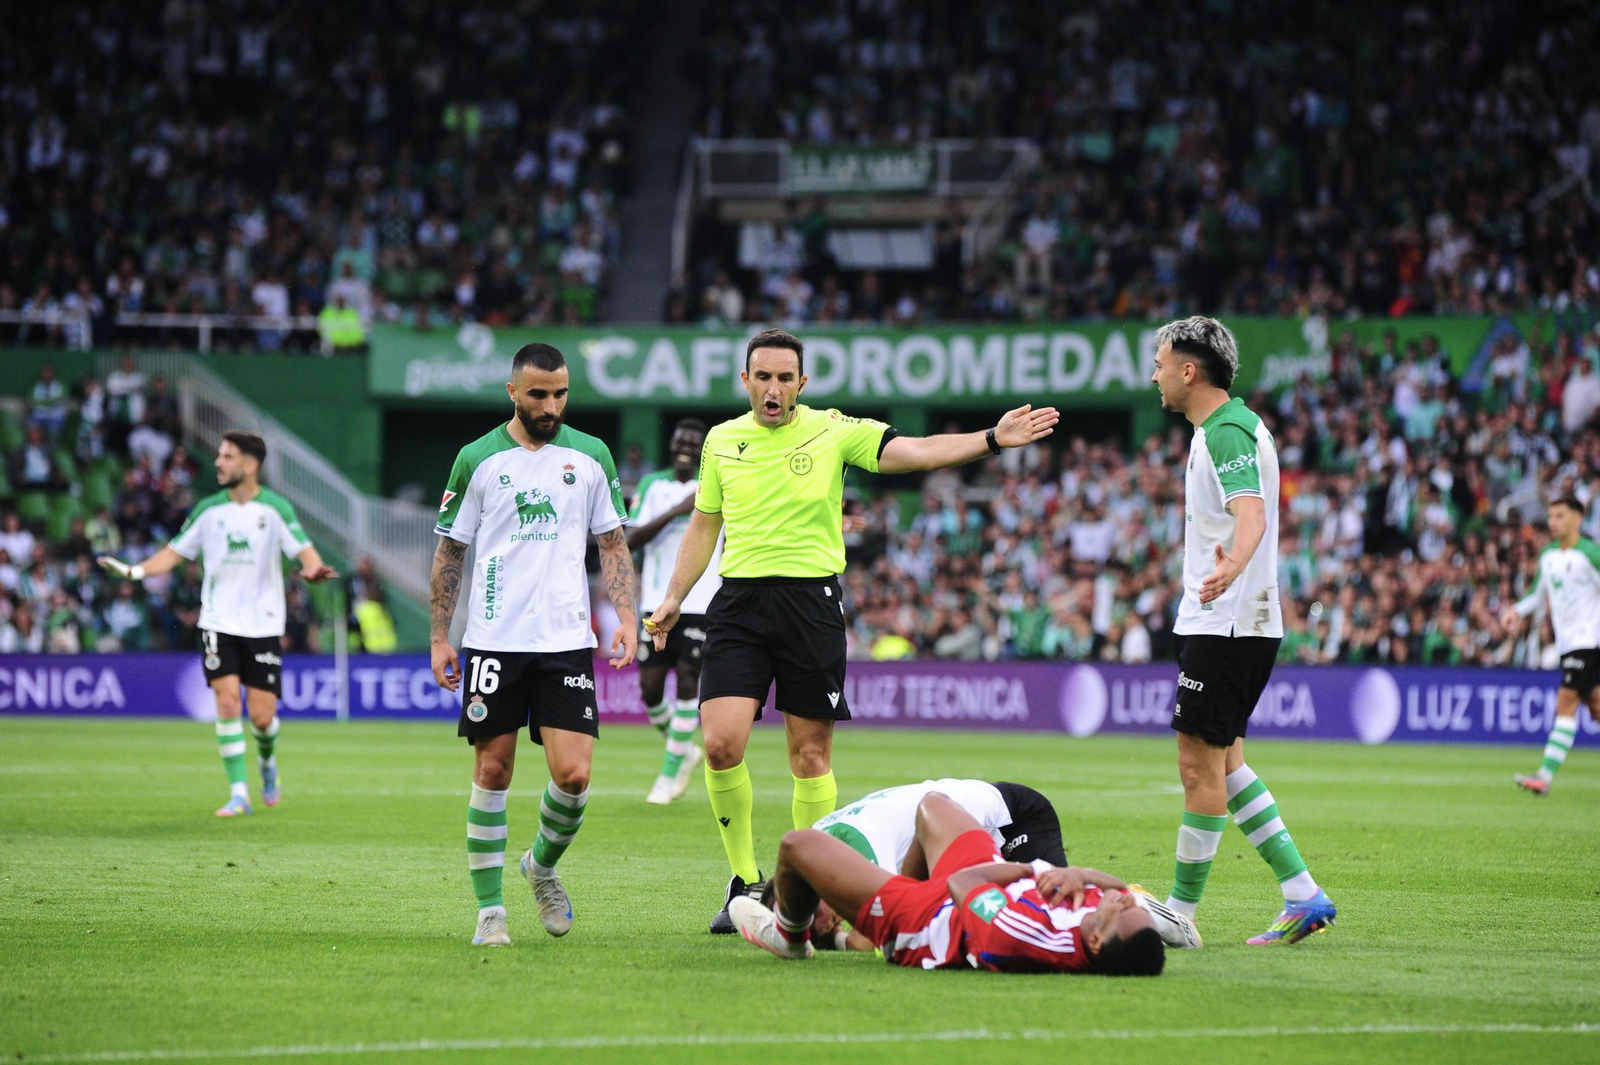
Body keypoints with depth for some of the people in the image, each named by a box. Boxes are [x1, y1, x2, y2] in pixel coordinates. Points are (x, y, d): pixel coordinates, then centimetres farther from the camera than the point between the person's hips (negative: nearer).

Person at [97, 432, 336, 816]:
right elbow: (176, 552, 11)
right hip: (218, 623, 2)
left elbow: (304, 549, -10)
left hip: (263, 624, -2)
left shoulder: (275, 508, -4)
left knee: (262, 716, -3)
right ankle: (239, 794, -8)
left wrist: (314, 568, -33)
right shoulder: (209, 509, 4)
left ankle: (267, 763, 32)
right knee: (227, 701, -14)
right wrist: (135, 571, -3)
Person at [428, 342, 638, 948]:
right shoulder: (477, 460, 3)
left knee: (574, 774, -8)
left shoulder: (591, 456, 6)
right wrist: (439, 637, 4)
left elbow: (613, 543, 12)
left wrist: (625, 617, -1)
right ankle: (490, 909, 9)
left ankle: (543, 865, 21)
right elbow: (450, 552, 8)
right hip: (493, 641, -1)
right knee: (492, 771, 0)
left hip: (566, 642, 1)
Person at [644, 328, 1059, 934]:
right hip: (739, 600, 2)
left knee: (811, 752, 1)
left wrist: (991, 440, -22)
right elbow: (703, 526, 21)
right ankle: (745, 880, 5)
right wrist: (674, 598, 15)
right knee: (721, 742, -12)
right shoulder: (721, 441, 10)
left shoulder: (833, 431, 1)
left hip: (811, 599, -1)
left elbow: (918, 451, -8)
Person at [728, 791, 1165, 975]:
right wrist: (1077, 875, -29)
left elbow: (961, 882, -31)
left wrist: (1027, 869, -18)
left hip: (915, 918, -7)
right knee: (932, 803, 30)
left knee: (799, 844, 6)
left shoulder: (1029, 938, -50)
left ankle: (788, 935, 42)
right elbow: (1117, 884, -8)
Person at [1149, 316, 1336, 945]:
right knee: (1222, 764, 13)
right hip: (1235, 625, 11)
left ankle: (1179, 915, 0)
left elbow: (1250, 511, -34)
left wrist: (1233, 564, -52)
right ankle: (1302, 895, 11)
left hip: (1225, 627, -11)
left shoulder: (1228, 432, -17)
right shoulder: (1227, 427, 15)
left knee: (1200, 767, -5)